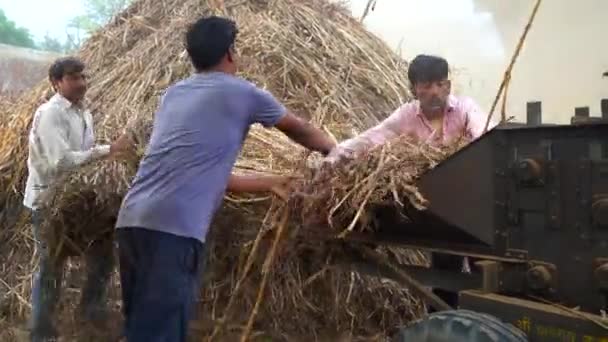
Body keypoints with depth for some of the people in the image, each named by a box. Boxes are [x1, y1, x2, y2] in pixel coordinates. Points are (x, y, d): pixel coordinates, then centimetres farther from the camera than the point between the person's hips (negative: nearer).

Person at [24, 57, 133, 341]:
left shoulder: (83, 112, 7)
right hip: (47, 201, -8)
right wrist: (108, 150, -30)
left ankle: (91, 308, 34)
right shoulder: (50, 114, -20)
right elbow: (61, 161, -31)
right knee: (51, 267, 0)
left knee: (101, 251, 12)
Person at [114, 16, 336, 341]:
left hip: (131, 220, 8)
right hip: (172, 228, -8)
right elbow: (300, 130, 22)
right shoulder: (241, 93, 5)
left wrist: (267, 182, 35)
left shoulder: (173, 94, 23)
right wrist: (332, 149, 43)